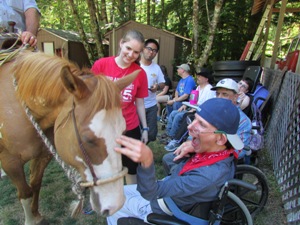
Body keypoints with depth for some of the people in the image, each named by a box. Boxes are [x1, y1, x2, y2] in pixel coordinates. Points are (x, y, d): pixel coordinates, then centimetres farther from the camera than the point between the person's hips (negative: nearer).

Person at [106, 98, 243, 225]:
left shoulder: (210, 175, -40)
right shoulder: (216, 150, -17)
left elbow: (151, 192, -39)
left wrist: (147, 161, -58)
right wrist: (190, 147, -21)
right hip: (168, 187, 7)